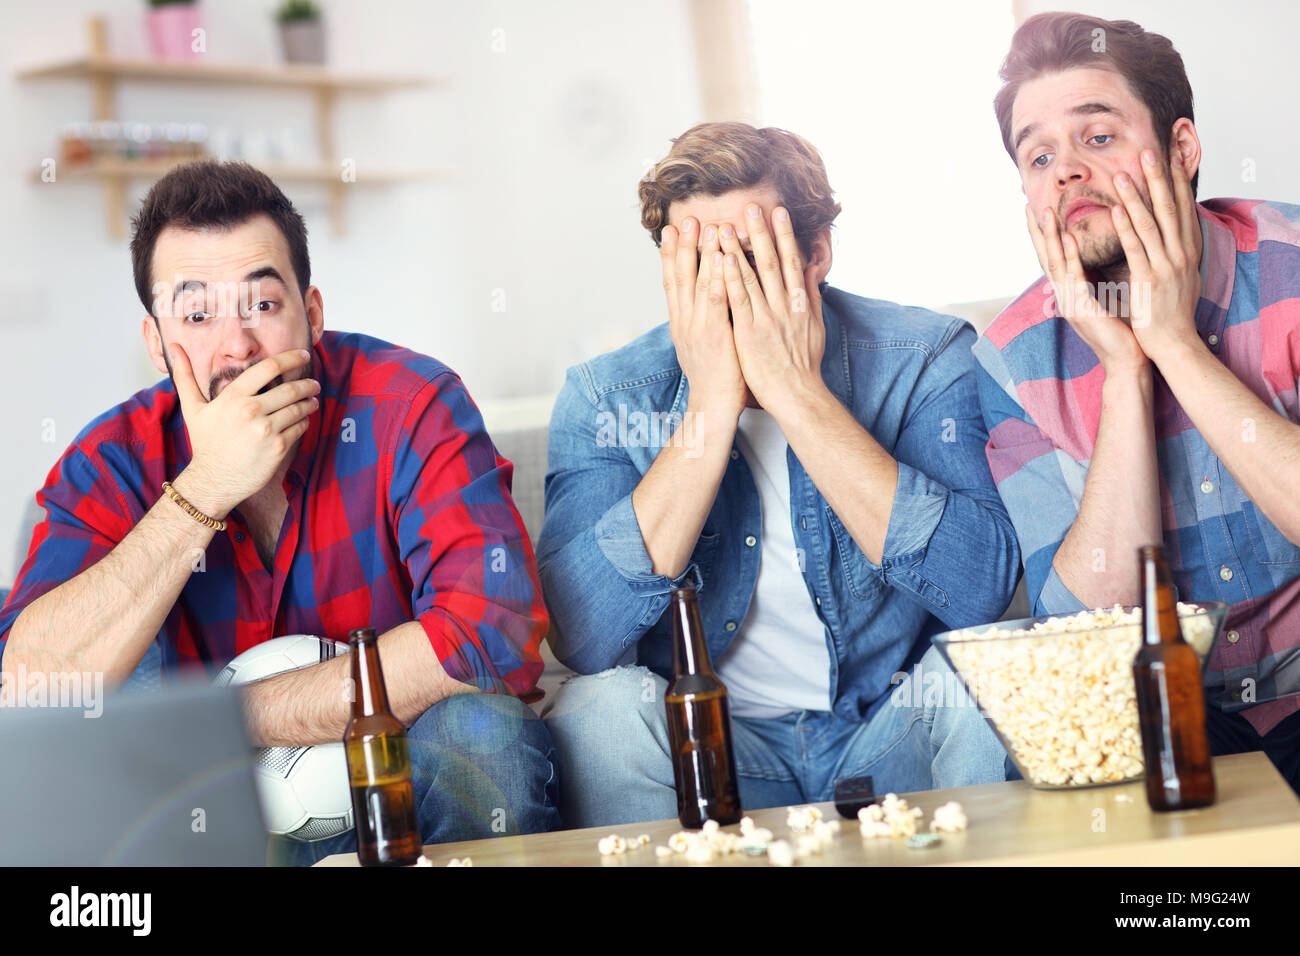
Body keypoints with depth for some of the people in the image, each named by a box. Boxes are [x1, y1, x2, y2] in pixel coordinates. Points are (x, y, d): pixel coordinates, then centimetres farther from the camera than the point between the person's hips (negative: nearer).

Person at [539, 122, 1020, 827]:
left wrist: (798, 393, -26)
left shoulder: (927, 358, -9)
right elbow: (582, 639, -22)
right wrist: (712, 403, -25)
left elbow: (981, 589, -24)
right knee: (600, 707, -28)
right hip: (712, 753, 0)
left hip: (900, 738, 0)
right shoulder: (604, 395, -7)